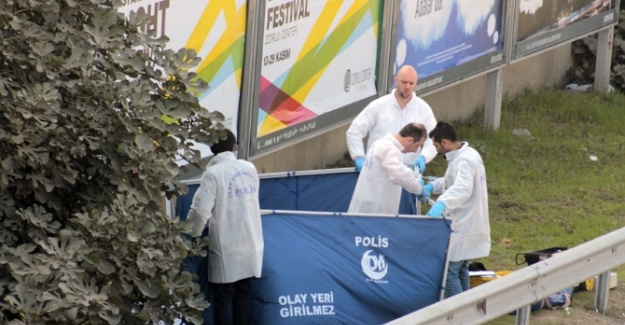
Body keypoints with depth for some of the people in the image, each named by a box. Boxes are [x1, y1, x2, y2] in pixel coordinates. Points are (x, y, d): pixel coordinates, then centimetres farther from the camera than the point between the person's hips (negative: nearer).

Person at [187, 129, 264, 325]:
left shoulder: (213, 173, -14)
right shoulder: (249, 168, 4)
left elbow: (201, 210, -19)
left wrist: (194, 234, -1)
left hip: (226, 249, -5)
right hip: (250, 245, 5)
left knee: (223, 299, 1)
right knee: (242, 296, 12)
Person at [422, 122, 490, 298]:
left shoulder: (465, 160, -22)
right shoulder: (468, 154, 11)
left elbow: (462, 188, -39)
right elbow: (454, 180, 26)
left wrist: (442, 202, -54)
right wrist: (433, 186, 11)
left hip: (462, 229, -11)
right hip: (467, 224, 11)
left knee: (449, 272, -11)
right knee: (461, 270, 19)